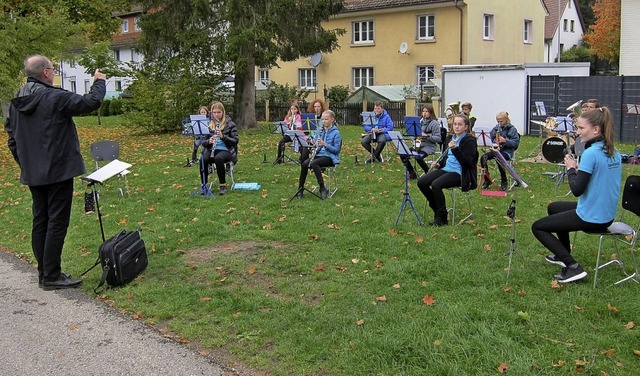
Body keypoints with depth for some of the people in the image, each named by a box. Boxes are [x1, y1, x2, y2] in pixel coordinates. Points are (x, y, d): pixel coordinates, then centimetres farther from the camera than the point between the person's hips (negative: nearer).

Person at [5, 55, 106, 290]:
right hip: (58, 172, -8)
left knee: (40, 222, 14)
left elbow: (12, 139, 13)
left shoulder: (17, 103, 8)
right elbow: (91, 102, -17)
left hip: (33, 174, 8)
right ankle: (51, 277, 1)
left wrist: (25, 164, 21)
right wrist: (99, 82, 1)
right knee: (57, 223, -2)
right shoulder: (55, 98, -16)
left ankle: (44, 273, 22)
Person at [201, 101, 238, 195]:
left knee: (218, 158, -37)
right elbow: (203, 143, 8)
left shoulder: (230, 124, 3)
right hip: (211, 149, 3)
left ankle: (223, 185, -24)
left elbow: (235, 141, -3)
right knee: (203, 159, -30)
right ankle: (204, 185, -17)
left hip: (226, 150, -3)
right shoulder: (208, 125, 11)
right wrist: (209, 141, -16)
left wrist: (223, 136, -19)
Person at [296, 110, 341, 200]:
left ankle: (323, 189, -26)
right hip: (318, 155, 5)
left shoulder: (335, 133, -5)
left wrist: (325, 144, -21)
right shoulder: (320, 131, 12)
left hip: (329, 157, -5)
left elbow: (337, 150, -9)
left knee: (313, 163, -34)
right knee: (304, 164, -24)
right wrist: (316, 145, -8)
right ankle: (300, 188, -12)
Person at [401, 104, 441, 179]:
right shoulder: (421, 121, 13)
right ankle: (412, 173, 4)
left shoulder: (434, 123, -8)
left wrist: (427, 136, -23)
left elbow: (438, 138, -13)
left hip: (429, 147, -7)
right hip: (419, 145, 7)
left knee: (418, 157, -34)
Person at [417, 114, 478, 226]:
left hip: (459, 173, -8)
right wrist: (439, 163, 7)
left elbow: (468, 162, -19)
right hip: (445, 169, 8)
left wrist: (455, 149, -28)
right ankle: (437, 209, 5)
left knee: (436, 184, -31)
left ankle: (442, 218, -14)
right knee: (421, 182, -11)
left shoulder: (469, 141, -8)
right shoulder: (450, 138, 15)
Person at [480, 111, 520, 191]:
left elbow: (516, 143, -11)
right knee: (483, 157, -20)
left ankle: (504, 182, -17)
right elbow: (492, 138, 18)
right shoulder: (497, 127, 10)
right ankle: (487, 180, -6)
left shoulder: (512, 129, -5)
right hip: (497, 149, 5)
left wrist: (505, 141, -24)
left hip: (507, 152, -5)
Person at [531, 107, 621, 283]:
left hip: (591, 219, -9)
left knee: (537, 227, 5)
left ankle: (573, 267, -2)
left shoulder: (591, 153, -24)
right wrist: (578, 168, 5)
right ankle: (563, 256, 39)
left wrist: (571, 168, -10)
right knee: (553, 208, 31)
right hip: (608, 216, 9)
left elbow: (577, 190, -25)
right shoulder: (615, 154, 3)